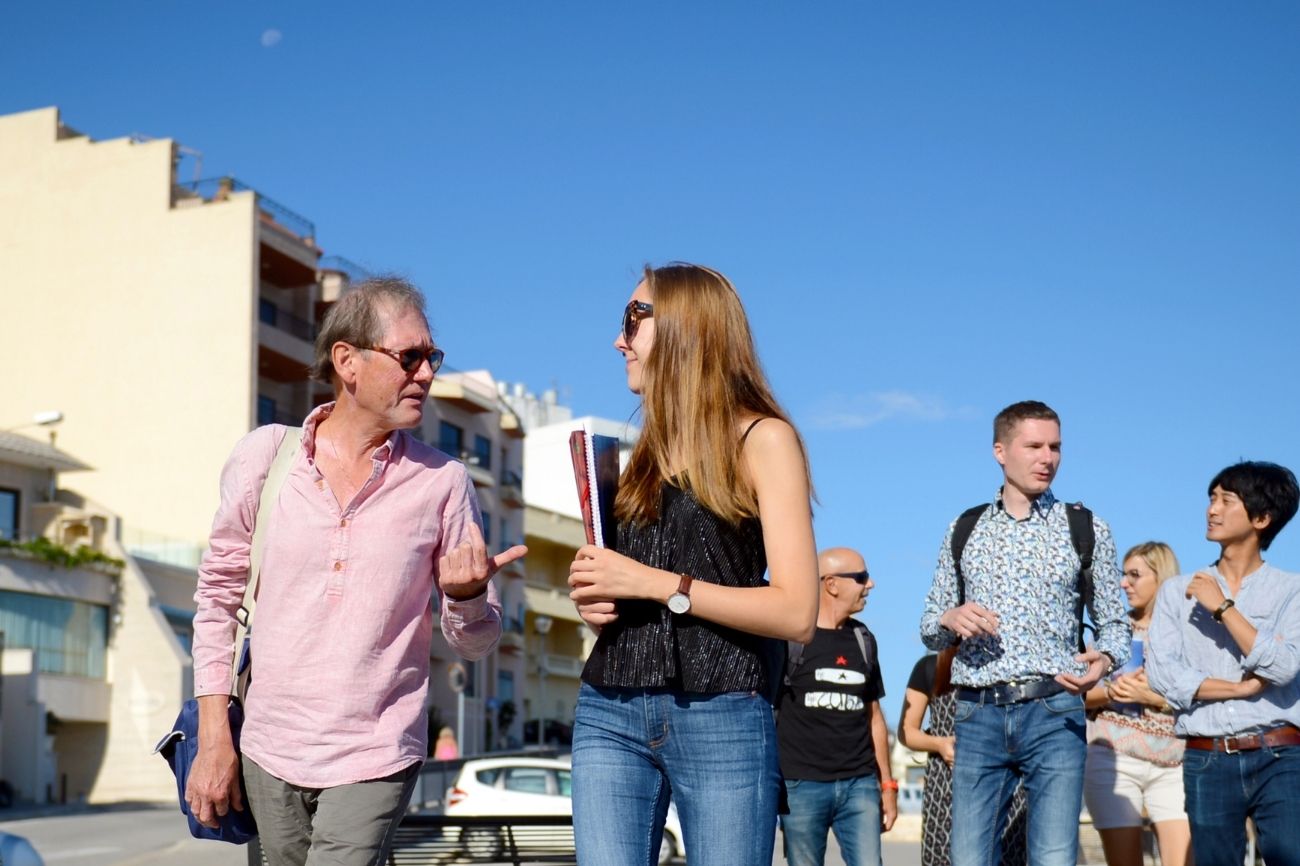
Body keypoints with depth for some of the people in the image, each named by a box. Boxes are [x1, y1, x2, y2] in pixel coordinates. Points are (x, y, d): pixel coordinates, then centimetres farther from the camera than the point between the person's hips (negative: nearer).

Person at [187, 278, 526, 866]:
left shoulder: (442, 482, -3)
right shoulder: (264, 455, -1)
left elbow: (476, 643, 3)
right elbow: (218, 595, 7)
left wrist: (468, 597, -20)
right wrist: (214, 738, 3)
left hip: (376, 758, -1)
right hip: (270, 752, 2)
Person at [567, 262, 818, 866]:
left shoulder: (762, 439, -1)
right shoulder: (648, 450, 18)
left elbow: (796, 613, -10)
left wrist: (657, 584, -14)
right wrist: (593, 597, 5)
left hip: (720, 720, -5)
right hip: (609, 713, 5)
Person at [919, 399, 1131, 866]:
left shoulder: (1087, 530, 7)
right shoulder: (964, 529, 12)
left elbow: (1115, 622, 9)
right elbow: (929, 628, 17)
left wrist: (1103, 659, -13)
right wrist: (950, 619, -6)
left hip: (1054, 711, -2)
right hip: (979, 714, 2)